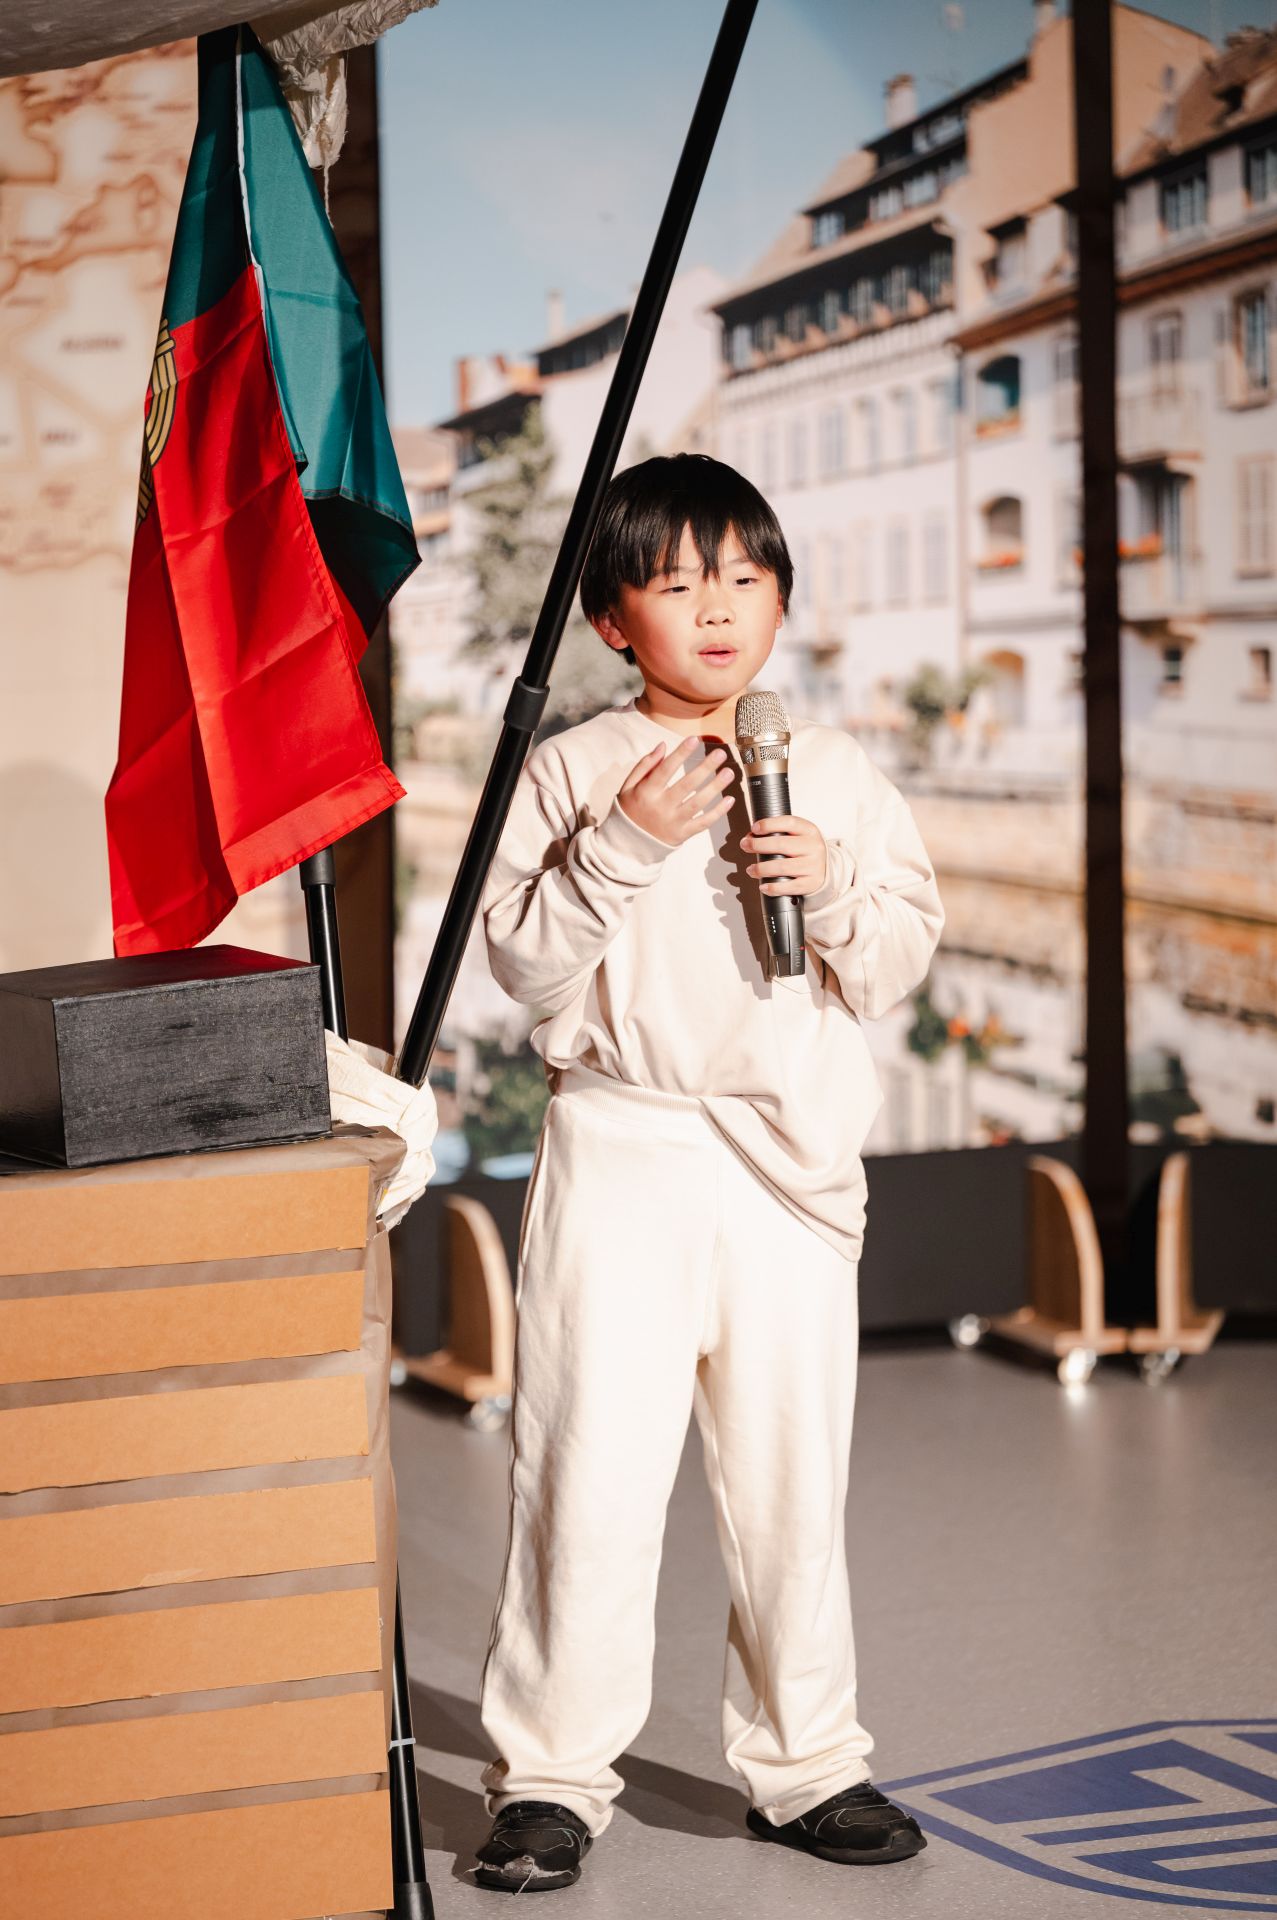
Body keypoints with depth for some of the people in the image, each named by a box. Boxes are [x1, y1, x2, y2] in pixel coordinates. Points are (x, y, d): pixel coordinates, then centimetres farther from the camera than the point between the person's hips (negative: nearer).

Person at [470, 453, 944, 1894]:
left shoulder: (836, 774, 8)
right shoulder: (569, 771, 0)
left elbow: (903, 958, 7)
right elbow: (524, 963, -7)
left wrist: (834, 888, -12)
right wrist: (621, 847, -18)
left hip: (793, 1161, 3)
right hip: (620, 1150, -2)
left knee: (793, 1478, 10)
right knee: (589, 1473, -2)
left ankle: (804, 1762, 24)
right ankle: (551, 1774, 11)